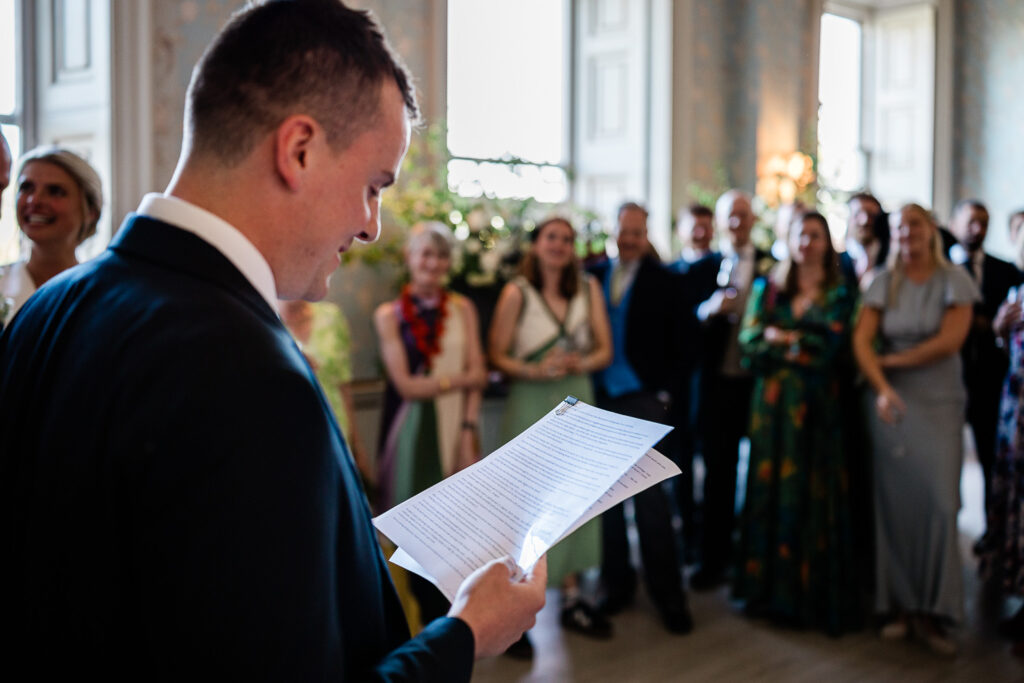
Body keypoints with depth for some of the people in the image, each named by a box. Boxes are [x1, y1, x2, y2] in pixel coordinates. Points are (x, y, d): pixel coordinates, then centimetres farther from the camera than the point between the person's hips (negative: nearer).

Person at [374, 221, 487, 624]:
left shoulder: (462, 308, 7)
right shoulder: (389, 315, 0)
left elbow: (477, 376, 2)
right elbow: (406, 385, -5)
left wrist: (469, 434, -8)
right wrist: (458, 378, -3)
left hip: (456, 428, 2)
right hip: (412, 429, -1)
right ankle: (429, 617, 16)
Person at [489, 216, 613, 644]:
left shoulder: (588, 288, 5)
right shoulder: (517, 292, -5)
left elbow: (604, 350, 6)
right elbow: (496, 356, -6)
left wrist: (580, 363, -14)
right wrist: (535, 371, -21)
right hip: (529, 404, -4)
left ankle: (571, 597, 22)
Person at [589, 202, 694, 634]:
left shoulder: (662, 280, 1)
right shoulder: (595, 277, 10)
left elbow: (676, 339, -1)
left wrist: (664, 388, -7)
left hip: (643, 400, -3)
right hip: (601, 400, 4)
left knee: (650, 498, -4)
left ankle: (667, 594, 6)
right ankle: (616, 583, 22)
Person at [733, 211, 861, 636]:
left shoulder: (840, 294, 4)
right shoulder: (767, 289, 10)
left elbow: (828, 346, -11)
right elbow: (749, 342, -2)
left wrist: (779, 337, -5)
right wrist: (801, 343, -9)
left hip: (815, 406, -2)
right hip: (772, 404, 2)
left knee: (814, 495, 0)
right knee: (770, 491, 5)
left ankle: (815, 595, 10)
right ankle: (771, 588, 16)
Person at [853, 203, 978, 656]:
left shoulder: (954, 280, 3)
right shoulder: (884, 282, 5)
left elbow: (950, 341, -9)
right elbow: (861, 340, -5)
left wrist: (893, 360, -6)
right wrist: (881, 386, -19)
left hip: (939, 403, -1)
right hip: (891, 402, 1)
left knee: (939, 501, -6)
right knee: (895, 502, 1)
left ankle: (932, 610, 3)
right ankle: (899, 605, 10)